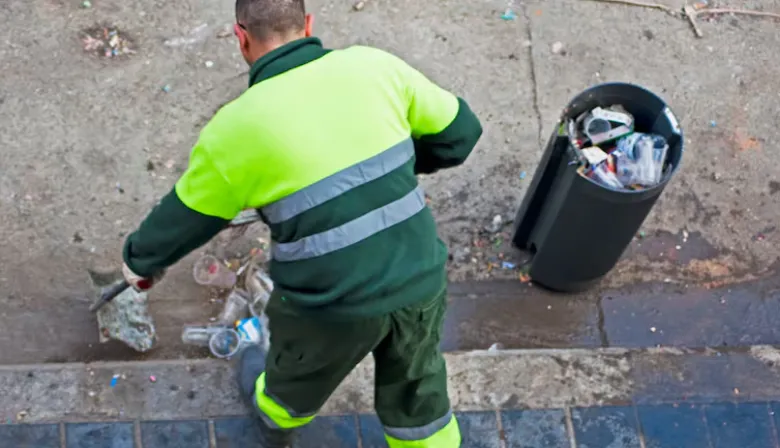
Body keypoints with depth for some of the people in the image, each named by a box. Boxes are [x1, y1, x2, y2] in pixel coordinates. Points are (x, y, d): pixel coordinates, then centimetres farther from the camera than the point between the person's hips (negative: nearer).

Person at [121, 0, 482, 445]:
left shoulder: (235, 128, -12)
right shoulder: (374, 66, -7)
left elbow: (183, 218, 3)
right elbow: (459, 131, 5)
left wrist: (142, 260, 24)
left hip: (331, 305, -1)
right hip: (420, 281, 2)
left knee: (299, 373, 33)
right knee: (417, 398, 28)